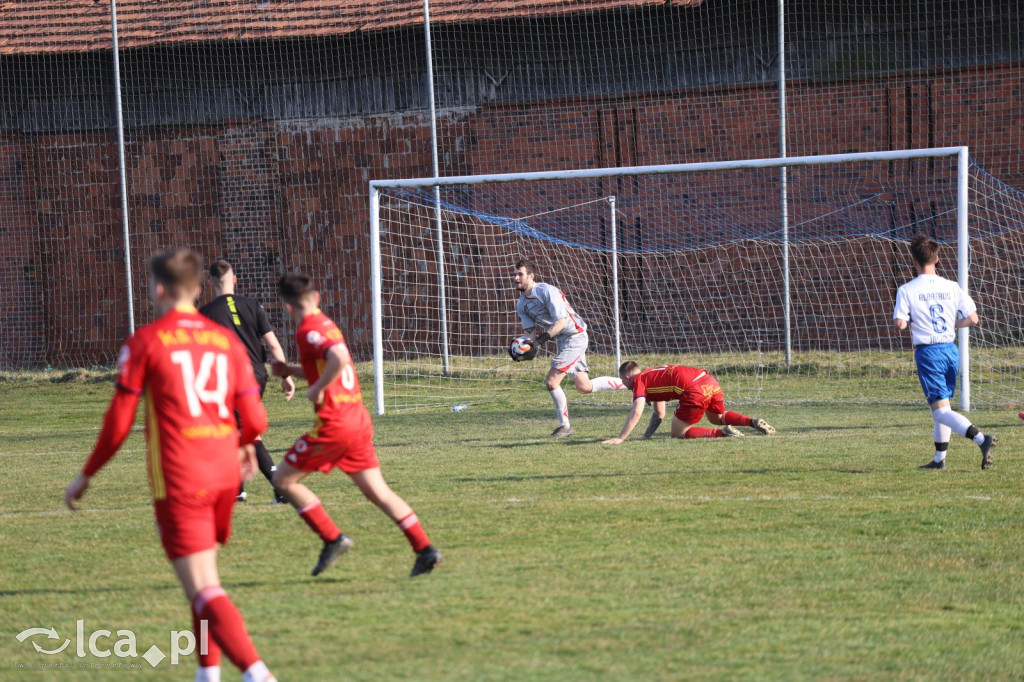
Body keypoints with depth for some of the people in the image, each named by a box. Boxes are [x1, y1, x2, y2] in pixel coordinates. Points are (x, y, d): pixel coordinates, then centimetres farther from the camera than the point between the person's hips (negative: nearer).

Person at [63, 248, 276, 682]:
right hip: (225, 474, 6)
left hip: (179, 479, -6)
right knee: (204, 577, 23)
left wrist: (86, 476, 11)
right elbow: (255, 420, 6)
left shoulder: (145, 342, -2)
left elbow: (118, 422, -2)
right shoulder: (226, 340, 10)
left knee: (204, 590, -10)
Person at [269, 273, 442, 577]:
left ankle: (333, 539, 0)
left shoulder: (308, 330, -11)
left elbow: (339, 359, -30)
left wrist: (317, 389, -18)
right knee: (377, 491, 8)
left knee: (284, 479, 4)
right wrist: (290, 370, 23)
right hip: (359, 418, 9)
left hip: (334, 423, -9)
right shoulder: (327, 325, 17)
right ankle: (425, 549, -1)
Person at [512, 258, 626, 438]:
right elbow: (529, 330, 8)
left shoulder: (547, 291, -20)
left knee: (551, 382, -14)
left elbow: (561, 322, -26)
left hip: (575, 337, -9)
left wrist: (541, 340, -34)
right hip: (562, 341, 9)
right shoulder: (521, 303, 7)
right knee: (584, 387, 9)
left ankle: (564, 426, 0)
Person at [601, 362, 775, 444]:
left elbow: (636, 413, -10)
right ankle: (752, 422, 13)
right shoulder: (651, 376, 32)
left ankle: (722, 432, -13)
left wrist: (620, 439, -10)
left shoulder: (639, 381, 5)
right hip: (710, 382, 9)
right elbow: (660, 414, 37)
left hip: (695, 391, -9)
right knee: (717, 418, 35)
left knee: (678, 433, 3)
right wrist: (647, 435, 31)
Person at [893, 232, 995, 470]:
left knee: (941, 410, -8)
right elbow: (972, 318, 0)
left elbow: (900, 323, -15)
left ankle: (981, 439, -29)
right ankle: (939, 458, 24)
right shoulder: (952, 287, 3)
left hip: (927, 352, -5)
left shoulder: (907, 290, -8)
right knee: (940, 407, 19)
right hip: (951, 349, 5)